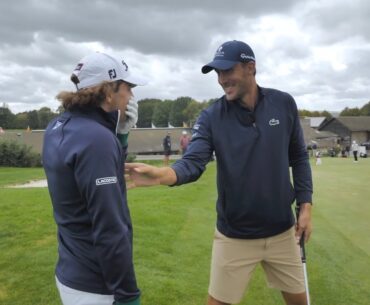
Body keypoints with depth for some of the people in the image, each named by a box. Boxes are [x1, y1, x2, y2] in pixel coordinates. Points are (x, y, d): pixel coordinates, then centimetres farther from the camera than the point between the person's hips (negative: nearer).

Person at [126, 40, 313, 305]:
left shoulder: (284, 104, -4)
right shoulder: (211, 117, -10)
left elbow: (298, 157, 4)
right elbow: (193, 163, -21)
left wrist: (305, 206, -1)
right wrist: (161, 174, -42)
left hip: (281, 231, 2)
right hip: (234, 236, -2)